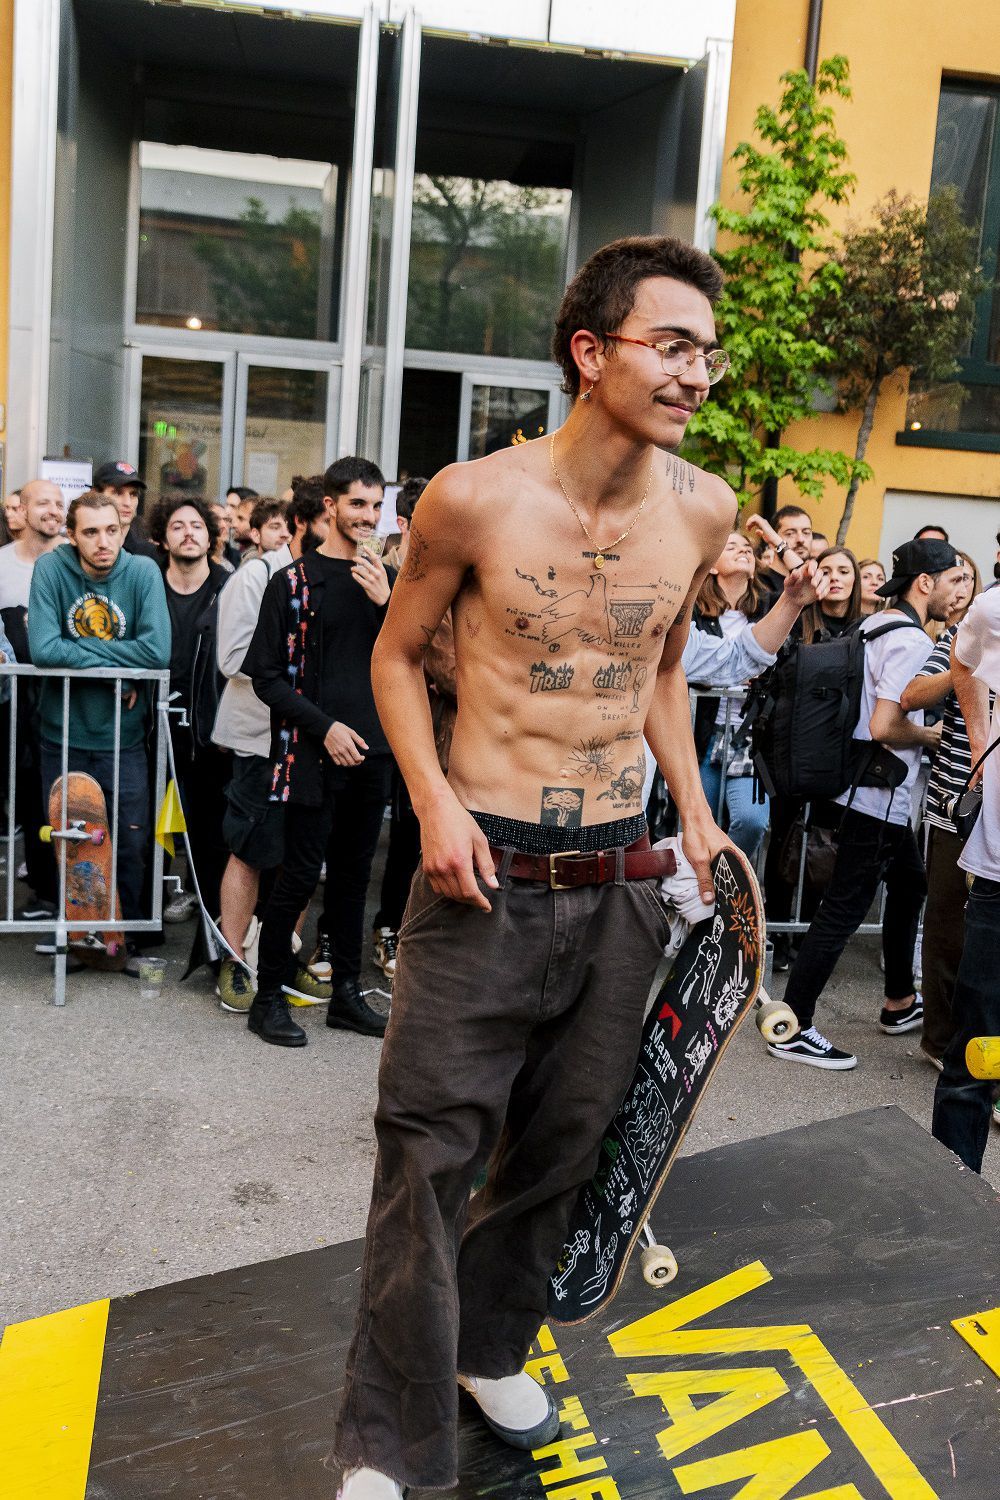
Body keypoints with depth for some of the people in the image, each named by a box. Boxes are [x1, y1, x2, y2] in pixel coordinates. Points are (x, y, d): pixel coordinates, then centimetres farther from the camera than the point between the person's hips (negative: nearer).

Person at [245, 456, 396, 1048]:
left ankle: (347, 992, 22)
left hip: (372, 751, 5)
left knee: (353, 875, 12)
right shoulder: (294, 581, -3)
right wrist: (325, 726, -13)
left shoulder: (384, 580, 12)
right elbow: (267, 676, -5)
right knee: (301, 875, -3)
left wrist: (386, 601, -6)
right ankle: (269, 995, 10)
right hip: (316, 752, -5)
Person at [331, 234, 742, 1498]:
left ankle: (490, 1351, 41)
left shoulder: (703, 511, 2)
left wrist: (694, 811, 10)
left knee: (559, 1145, 16)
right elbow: (396, 653, 2)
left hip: (618, 886, 4)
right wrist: (434, 802, -11)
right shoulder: (473, 498, -10)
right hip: (483, 874, -4)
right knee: (431, 1157, 0)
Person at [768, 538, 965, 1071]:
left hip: (873, 793, 10)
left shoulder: (874, 624, 9)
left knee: (909, 884, 24)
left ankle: (900, 1002, 37)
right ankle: (791, 1029, 3)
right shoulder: (911, 641, -19)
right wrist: (930, 737, -9)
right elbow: (883, 727, -27)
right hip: (878, 797, -10)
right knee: (843, 910, -4)